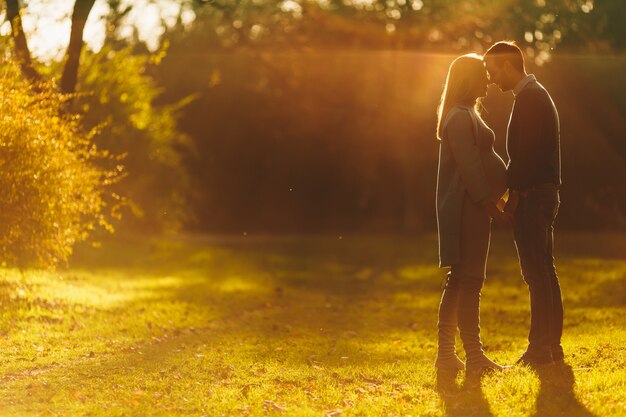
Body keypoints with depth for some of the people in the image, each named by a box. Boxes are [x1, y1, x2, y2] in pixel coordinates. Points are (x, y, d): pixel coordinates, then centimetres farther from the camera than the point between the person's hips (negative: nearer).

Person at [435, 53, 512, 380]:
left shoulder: (466, 115, 19)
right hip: (467, 209, -11)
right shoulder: (460, 118, -14)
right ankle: (474, 357, -5)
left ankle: (446, 356, 12)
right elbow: (471, 169, -19)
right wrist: (494, 210, -19)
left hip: (467, 209, 11)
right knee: (469, 281, -8)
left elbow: (486, 162, 22)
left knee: (459, 281, 10)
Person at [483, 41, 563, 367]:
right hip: (543, 193, 10)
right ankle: (551, 344, 17)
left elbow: (525, 153, -20)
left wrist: (510, 192, -12)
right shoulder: (536, 95, 19)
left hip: (532, 196, -10)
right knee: (543, 272, 12)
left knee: (537, 272, -8)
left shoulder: (529, 98, -13)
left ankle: (541, 347, -7)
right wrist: (514, 189, 12)